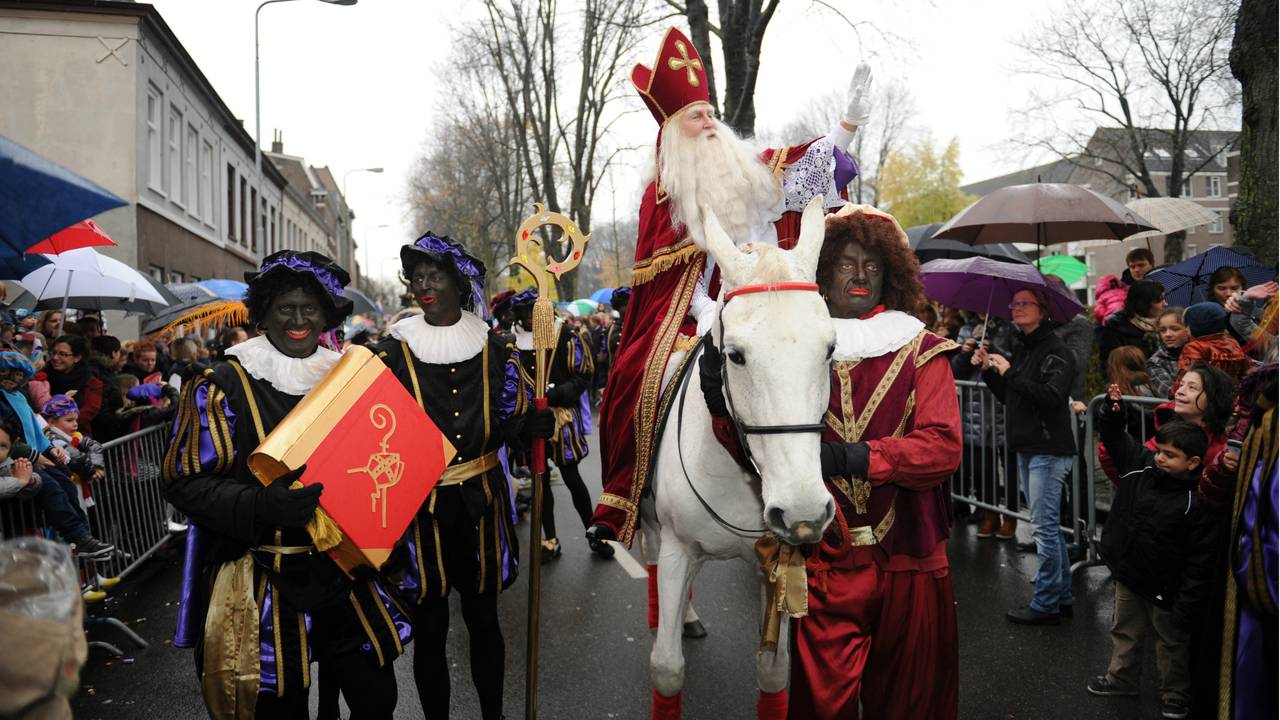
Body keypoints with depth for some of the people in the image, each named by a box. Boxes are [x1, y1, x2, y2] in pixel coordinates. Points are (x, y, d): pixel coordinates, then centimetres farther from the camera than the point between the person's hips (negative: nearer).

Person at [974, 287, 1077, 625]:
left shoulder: (1056, 350, -12)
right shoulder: (1020, 348, 13)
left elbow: (1052, 396, -25)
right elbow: (1008, 397, 17)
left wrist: (1009, 373, -21)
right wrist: (988, 370, 3)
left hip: (1049, 450, -9)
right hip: (1027, 447, 9)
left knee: (1044, 526, -4)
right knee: (1048, 526, 15)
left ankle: (1045, 604, 5)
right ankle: (1062, 597, 26)